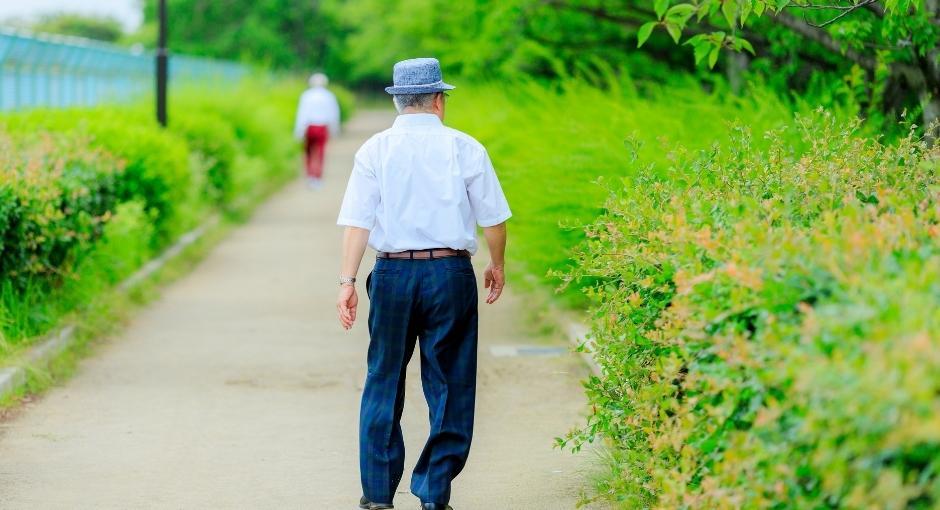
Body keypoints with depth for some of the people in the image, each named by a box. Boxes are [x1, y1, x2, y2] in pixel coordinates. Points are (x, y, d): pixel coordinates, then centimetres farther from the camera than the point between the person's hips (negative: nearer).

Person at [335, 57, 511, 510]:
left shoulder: (375, 150, 2)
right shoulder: (464, 149, 1)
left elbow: (357, 221, -5)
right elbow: (493, 217, 4)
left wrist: (348, 280, -6)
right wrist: (497, 265, 20)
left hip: (392, 273, 1)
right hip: (451, 272, -1)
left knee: (384, 382, 10)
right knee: (449, 385, 6)